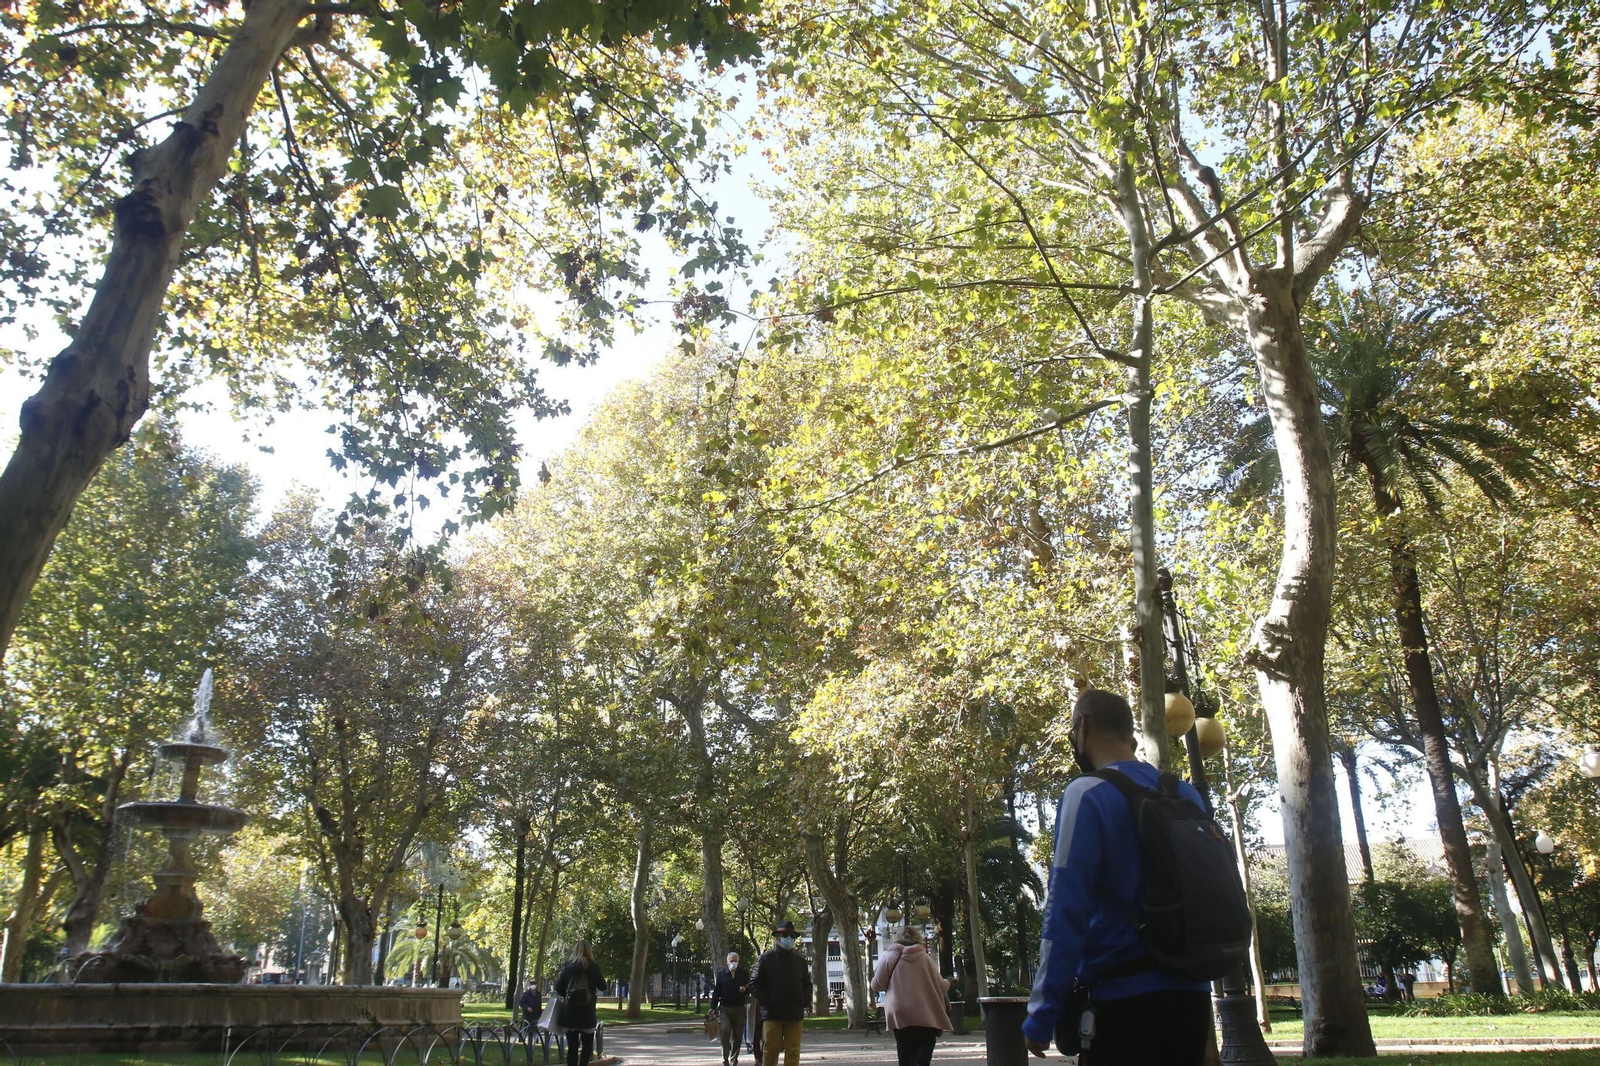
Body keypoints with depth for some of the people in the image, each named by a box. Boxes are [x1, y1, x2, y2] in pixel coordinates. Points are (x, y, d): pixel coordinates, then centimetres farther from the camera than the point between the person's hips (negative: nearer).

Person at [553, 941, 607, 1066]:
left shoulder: (568, 965, 5)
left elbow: (559, 988, 4)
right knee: (587, 1044, 8)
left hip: (569, 1010, 2)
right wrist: (601, 977, 22)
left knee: (572, 1045, 7)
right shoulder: (592, 965, -2)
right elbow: (602, 987, 4)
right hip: (586, 1010, -2)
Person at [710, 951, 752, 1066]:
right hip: (725, 1008, -1)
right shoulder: (721, 973, 3)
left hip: (739, 1008, 1)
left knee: (737, 1035, 5)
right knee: (725, 1030, -17)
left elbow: (750, 989, 8)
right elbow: (716, 991, 4)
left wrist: (745, 989, -15)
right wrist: (713, 1007, 0)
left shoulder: (744, 973, 3)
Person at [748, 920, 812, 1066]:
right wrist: (766, 1002, -10)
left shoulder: (800, 960, 12)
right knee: (770, 1051, 2)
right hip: (772, 1014, -3)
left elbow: (807, 983, 21)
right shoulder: (766, 958, -1)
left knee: (793, 1052, 3)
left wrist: (806, 1001, 5)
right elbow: (754, 984, -2)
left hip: (795, 1014, 3)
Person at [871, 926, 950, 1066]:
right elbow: (940, 986, 2)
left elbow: (877, 985, 2)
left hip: (899, 1017, 2)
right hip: (925, 1017, -1)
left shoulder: (890, 957, 1)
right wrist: (947, 983, 26)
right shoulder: (924, 958, -1)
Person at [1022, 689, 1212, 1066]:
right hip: (1191, 996, 6)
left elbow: (1066, 911, -16)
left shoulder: (1088, 794, -11)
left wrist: (1042, 1015, -12)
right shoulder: (1187, 794, 8)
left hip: (1124, 1000, -6)